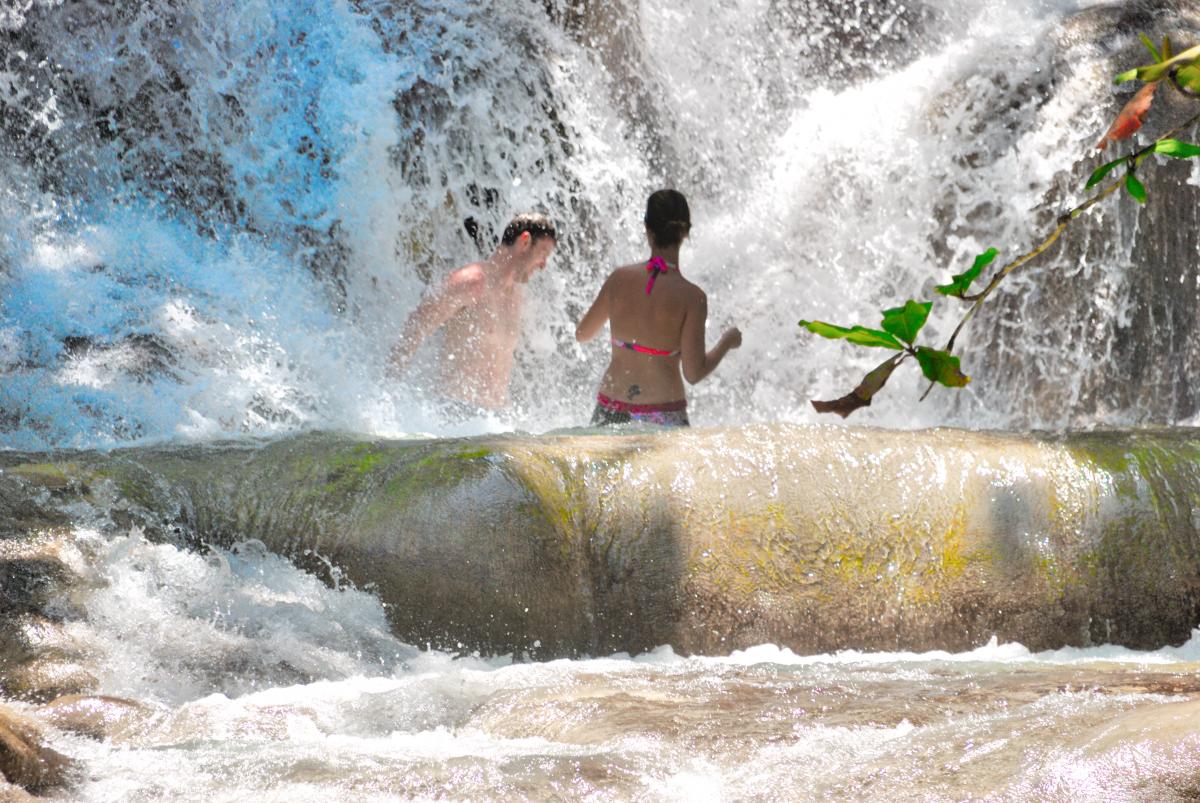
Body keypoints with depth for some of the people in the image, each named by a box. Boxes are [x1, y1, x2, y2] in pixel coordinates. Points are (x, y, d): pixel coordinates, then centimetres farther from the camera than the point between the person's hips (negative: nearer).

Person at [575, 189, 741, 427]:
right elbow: (694, 373, -11)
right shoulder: (691, 297, -11)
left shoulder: (619, 279, -1)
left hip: (610, 409, 4)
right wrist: (727, 342, 5)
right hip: (662, 415, -4)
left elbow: (582, 334, 13)